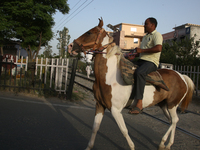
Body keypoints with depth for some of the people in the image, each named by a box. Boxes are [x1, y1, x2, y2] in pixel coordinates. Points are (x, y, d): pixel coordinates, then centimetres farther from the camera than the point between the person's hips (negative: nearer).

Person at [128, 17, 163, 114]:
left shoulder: (156, 35, -4)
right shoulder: (145, 37, 25)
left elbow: (158, 48, -23)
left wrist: (142, 50, -19)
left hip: (151, 62, -10)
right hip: (141, 60, 10)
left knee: (139, 73, -38)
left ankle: (139, 103, -42)